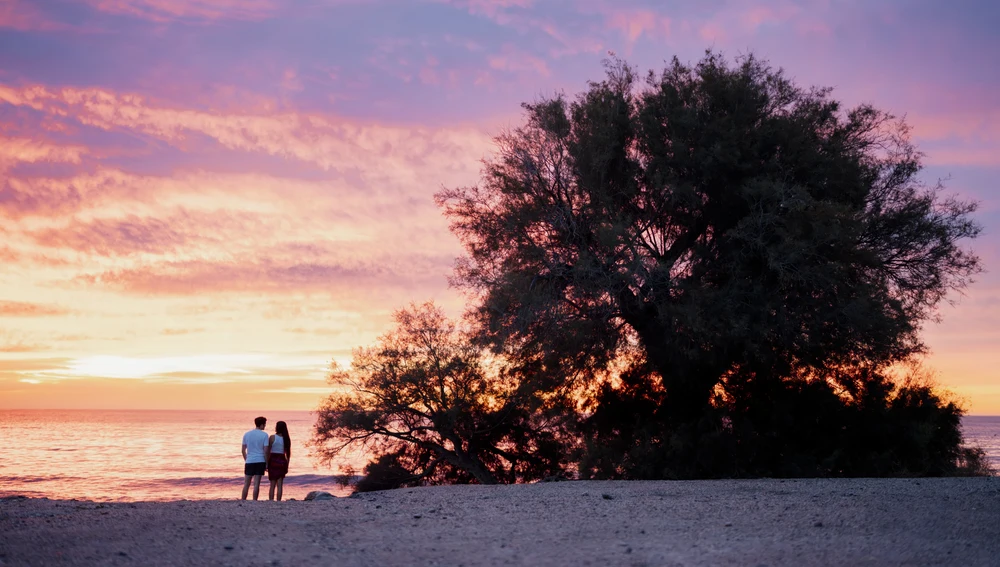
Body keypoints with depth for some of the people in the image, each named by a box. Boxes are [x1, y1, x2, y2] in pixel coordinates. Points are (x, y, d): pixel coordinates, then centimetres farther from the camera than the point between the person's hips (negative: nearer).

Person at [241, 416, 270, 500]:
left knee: (246, 484, 9)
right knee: (256, 484, 0)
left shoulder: (246, 434, 5)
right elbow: (265, 451, -8)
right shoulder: (264, 435, -5)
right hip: (260, 461, -3)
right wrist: (266, 464, 0)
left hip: (249, 462, 3)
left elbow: (243, 450, 8)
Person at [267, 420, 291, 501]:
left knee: (272, 485, 5)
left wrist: (266, 464, -3)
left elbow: (268, 451, -8)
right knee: (279, 485, 3)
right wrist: (287, 466, 12)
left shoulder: (272, 437, -7)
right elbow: (288, 454, 5)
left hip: (273, 461, -2)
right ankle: (278, 501, -3)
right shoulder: (286, 439, 2)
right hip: (282, 462, 2)